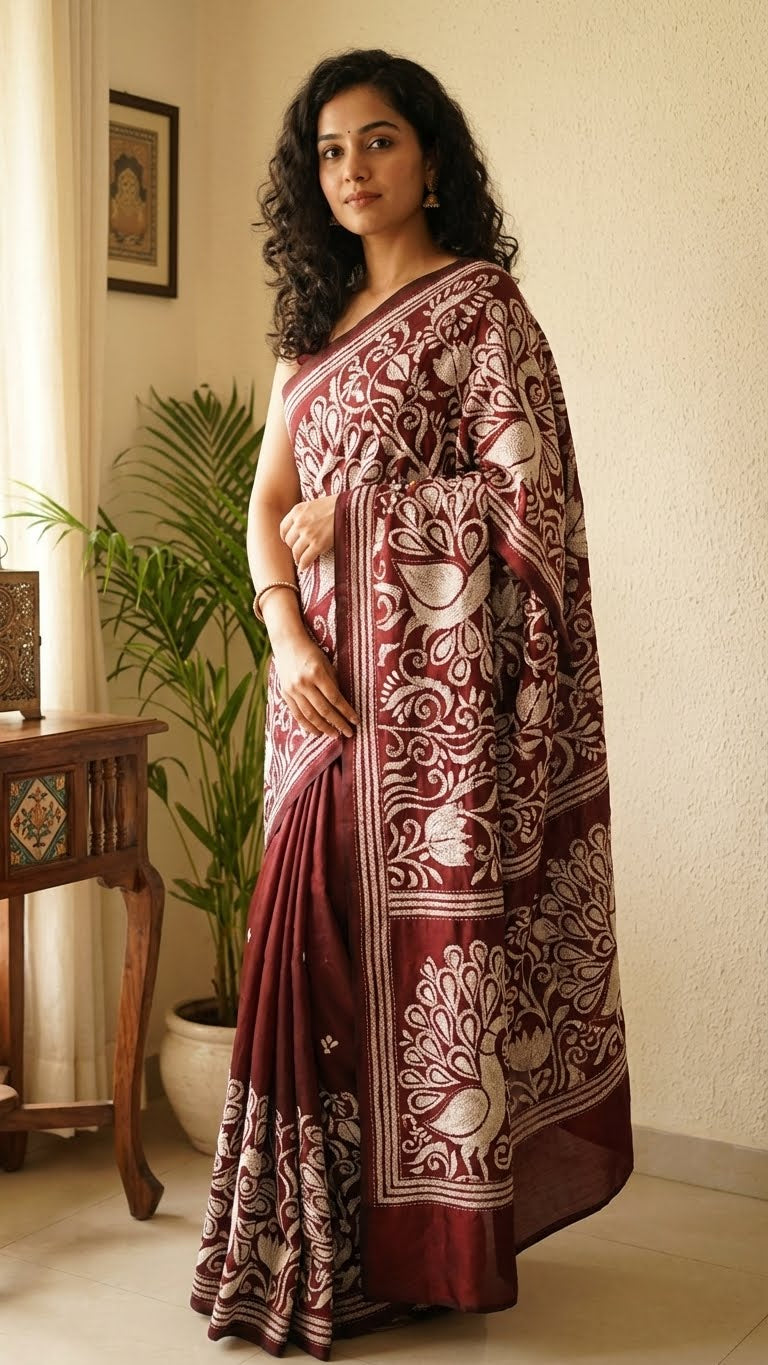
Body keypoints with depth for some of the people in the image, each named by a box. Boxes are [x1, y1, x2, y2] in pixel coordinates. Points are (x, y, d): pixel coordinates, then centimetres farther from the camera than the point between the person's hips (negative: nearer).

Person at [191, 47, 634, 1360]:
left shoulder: (478, 301, -2)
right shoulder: (314, 322, 18)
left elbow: (528, 493, -12)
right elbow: (269, 505, 12)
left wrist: (352, 516, -7)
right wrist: (289, 639, -5)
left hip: (432, 678, -6)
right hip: (323, 679, 7)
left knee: (424, 939, -3)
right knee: (320, 941, 6)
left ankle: (426, 1245, 11)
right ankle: (323, 1238, 19)